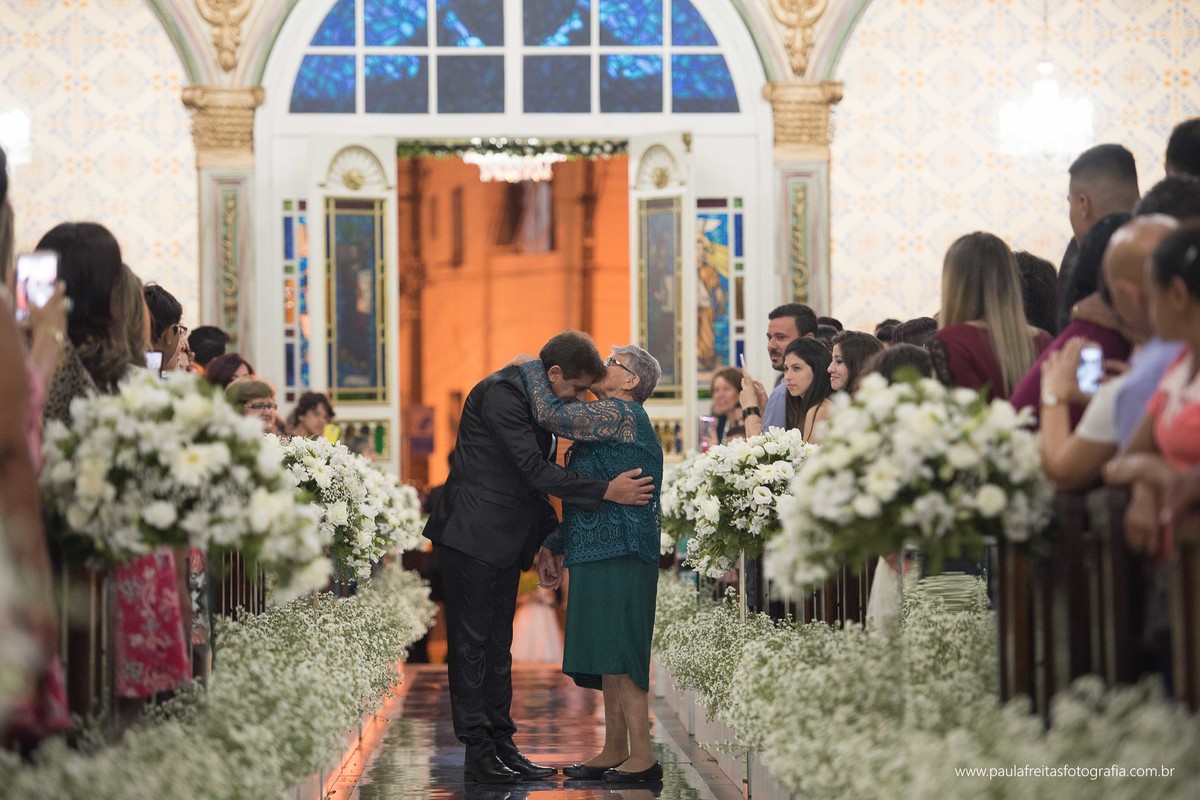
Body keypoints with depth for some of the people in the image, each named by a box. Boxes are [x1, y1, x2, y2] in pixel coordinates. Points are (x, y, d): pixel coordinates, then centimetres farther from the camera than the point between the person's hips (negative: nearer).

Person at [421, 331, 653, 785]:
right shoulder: (501, 393, -18)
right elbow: (534, 470, -22)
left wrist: (549, 535, 16)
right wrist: (605, 492, -22)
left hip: (505, 541, 10)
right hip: (471, 537, -10)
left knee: (497, 646, 11)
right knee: (471, 644, -4)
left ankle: (501, 745, 15)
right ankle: (478, 753, -2)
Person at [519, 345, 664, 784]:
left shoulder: (622, 414, -10)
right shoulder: (610, 420, 21)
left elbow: (552, 414, -20)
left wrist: (531, 368, -5)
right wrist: (553, 545, 19)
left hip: (619, 558, -10)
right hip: (602, 555, 10)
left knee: (618, 657, -10)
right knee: (609, 658, 12)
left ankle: (642, 757, -8)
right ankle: (615, 751, 17)